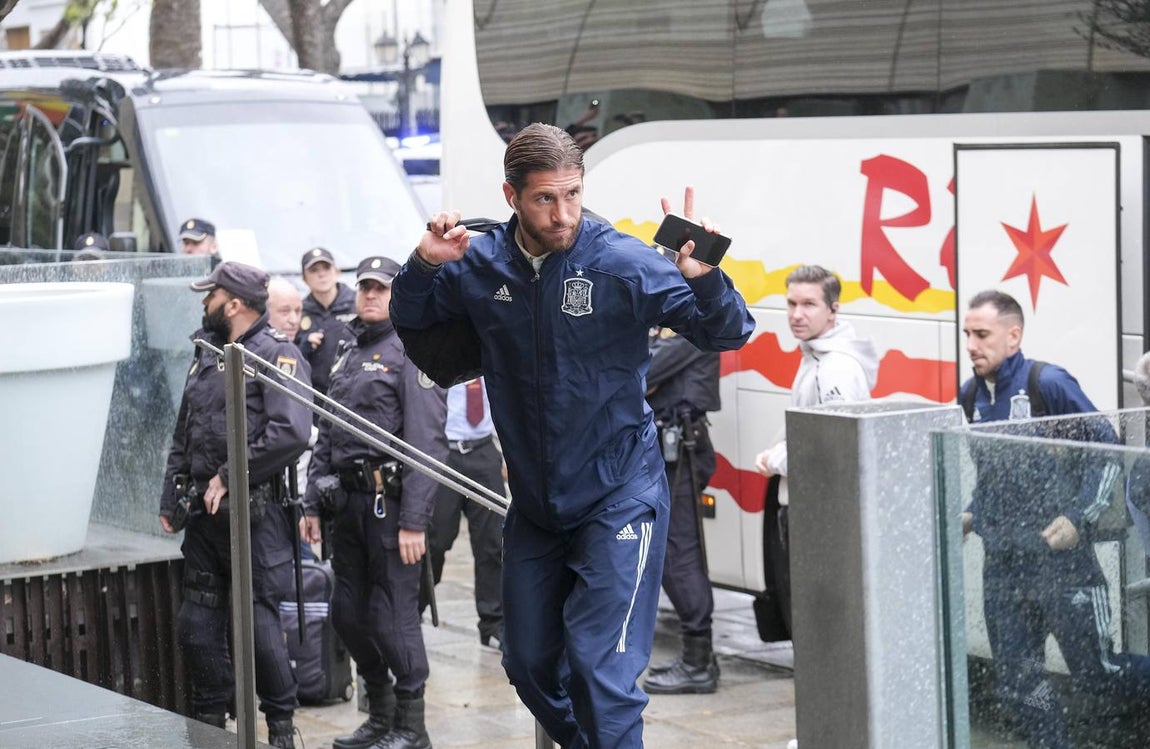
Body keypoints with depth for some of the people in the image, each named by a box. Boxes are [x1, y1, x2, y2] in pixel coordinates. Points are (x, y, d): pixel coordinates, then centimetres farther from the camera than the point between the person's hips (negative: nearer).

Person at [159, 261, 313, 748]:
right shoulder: (206, 357, 16)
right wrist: (169, 498, 14)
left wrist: (228, 476, -18)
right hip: (204, 512, 8)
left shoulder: (278, 355, -9)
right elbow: (183, 434, 22)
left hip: (254, 512, -8)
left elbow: (291, 433, -22)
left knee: (259, 622, -4)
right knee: (197, 622, 9)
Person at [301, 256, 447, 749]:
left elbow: (426, 444, -15)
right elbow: (326, 435, 20)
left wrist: (414, 521, -21)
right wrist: (312, 504, 14)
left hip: (390, 501, -8)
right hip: (347, 500, 8)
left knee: (394, 614, -5)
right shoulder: (347, 354, 17)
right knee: (348, 612, 12)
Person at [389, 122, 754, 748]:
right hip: (533, 504, 5)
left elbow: (728, 333, -16)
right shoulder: (481, 264, -3)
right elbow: (408, 317, 12)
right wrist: (426, 263, -9)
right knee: (528, 665, 16)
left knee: (600, 670, -14)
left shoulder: (623, 263, -16)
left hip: (617, 501, -5)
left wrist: (698, 275, -36)